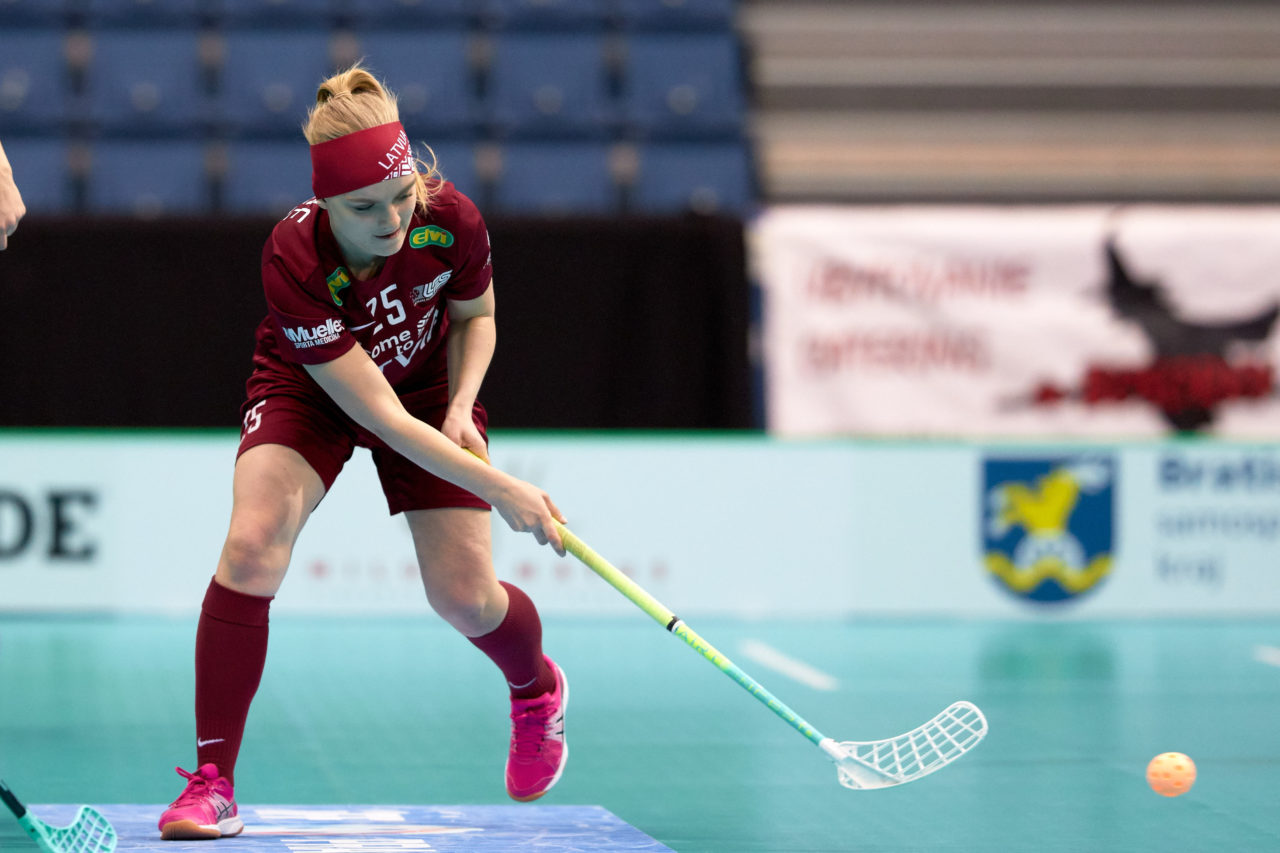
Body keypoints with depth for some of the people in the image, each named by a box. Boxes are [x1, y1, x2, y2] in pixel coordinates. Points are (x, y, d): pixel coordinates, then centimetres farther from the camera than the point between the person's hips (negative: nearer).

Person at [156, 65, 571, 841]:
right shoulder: (294, 258, -37)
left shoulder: (452, 219, -29)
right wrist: (501, 490, -38)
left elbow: (476, 316, -4)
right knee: (252, 542, -27)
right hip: (310, 388, -2)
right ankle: (212, 788, -20)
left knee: (464, 596, -3)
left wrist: (461, 406, -21)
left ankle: (538, 689, 36)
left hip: (430, 383, 2)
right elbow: (381, 417, -35)